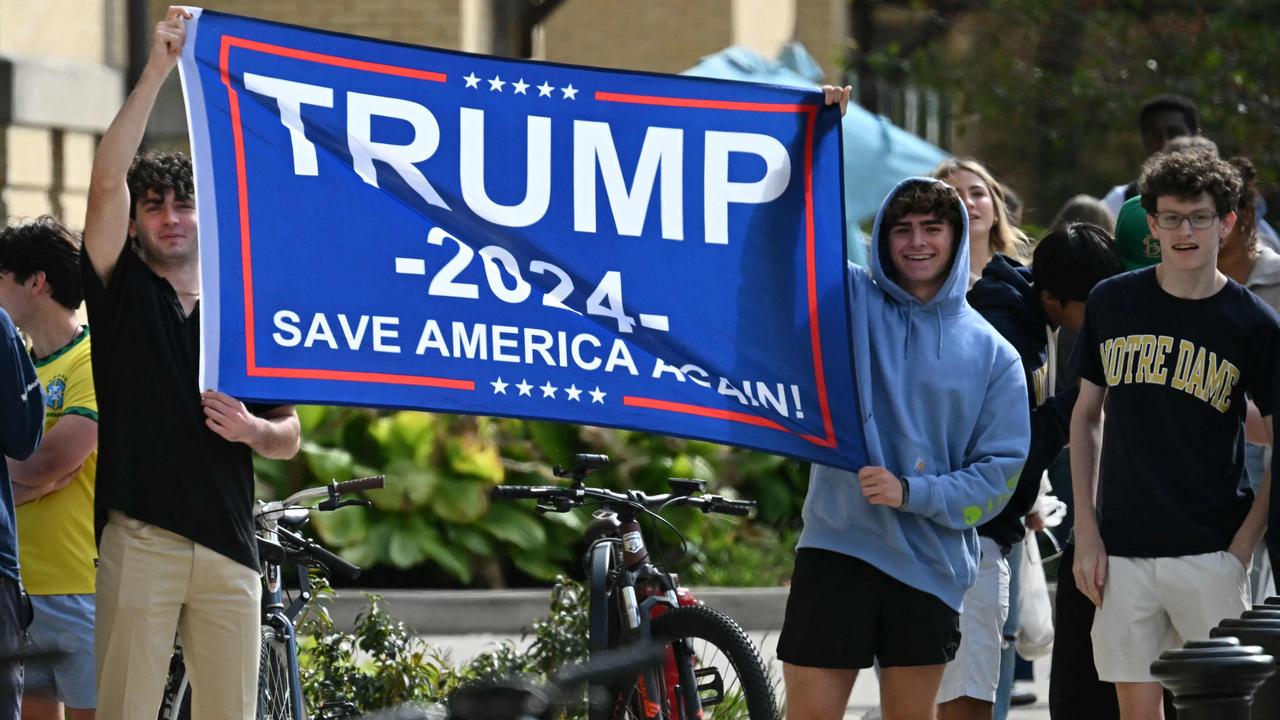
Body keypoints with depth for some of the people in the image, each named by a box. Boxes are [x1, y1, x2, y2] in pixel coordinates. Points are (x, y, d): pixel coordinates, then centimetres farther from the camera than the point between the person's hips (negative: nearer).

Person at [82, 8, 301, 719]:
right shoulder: (122, 293, 8)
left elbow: (289, 438, 18)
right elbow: (107, 180, -7)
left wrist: (253, 428, -7)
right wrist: (157, 68, -13)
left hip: (229, 547, 3)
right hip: (139, 542, -3)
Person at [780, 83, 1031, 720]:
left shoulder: (992, 354, 6)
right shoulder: (850, 302, 5)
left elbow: (1000, 470, 2)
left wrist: (912, 492, -12)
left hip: (932, 564, 2)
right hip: (836, 547, -2)